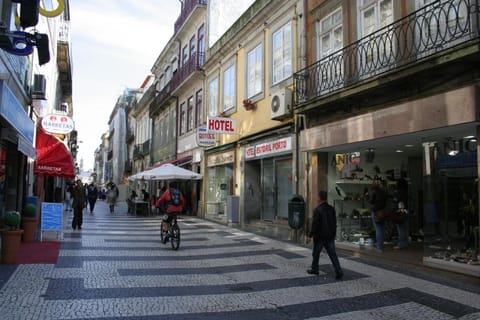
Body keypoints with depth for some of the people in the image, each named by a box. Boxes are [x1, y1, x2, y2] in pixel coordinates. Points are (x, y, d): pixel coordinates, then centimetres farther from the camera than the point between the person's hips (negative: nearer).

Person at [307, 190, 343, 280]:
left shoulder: (317, 210, -16)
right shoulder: (331, 209, 4)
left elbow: (315, 224, -16)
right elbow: (334, 223, 9)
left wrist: (311, 234, -5)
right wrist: (333, 233, 17)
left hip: (320, 236, -5)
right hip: (330, 236, 5)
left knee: (316, 253, 13)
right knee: (332, 254, 4)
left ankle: (314, 269, 26)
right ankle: (338, 271, -5)